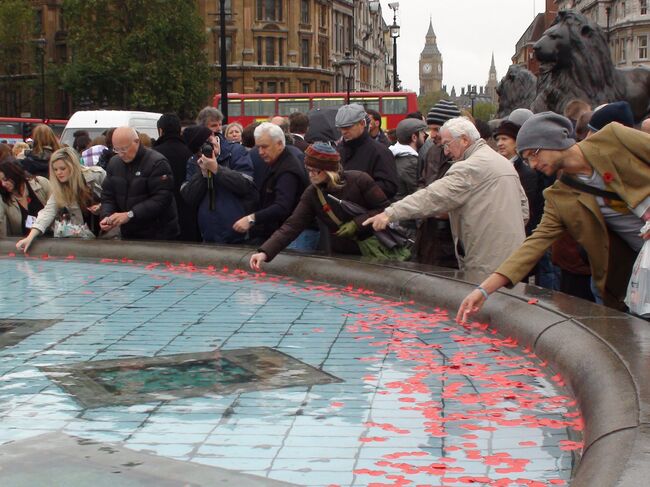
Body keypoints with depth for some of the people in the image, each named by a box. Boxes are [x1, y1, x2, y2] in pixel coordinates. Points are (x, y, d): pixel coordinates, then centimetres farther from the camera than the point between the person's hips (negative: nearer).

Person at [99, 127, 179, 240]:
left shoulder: (157, 163, -14)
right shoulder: (114, 163, 8)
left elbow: (162, 198, -22)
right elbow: (107, 195, 11)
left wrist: (130, 215, -27)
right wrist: (106, 216, -10)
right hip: (128, 234, 6)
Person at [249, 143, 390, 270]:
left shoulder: (359, 180, -15)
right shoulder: (311, 194, -7)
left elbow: (384, 209, -10)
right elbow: (292, 226, -15)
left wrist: (356, 223, -21)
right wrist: (265, 252, -27)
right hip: (342, 255, 2)